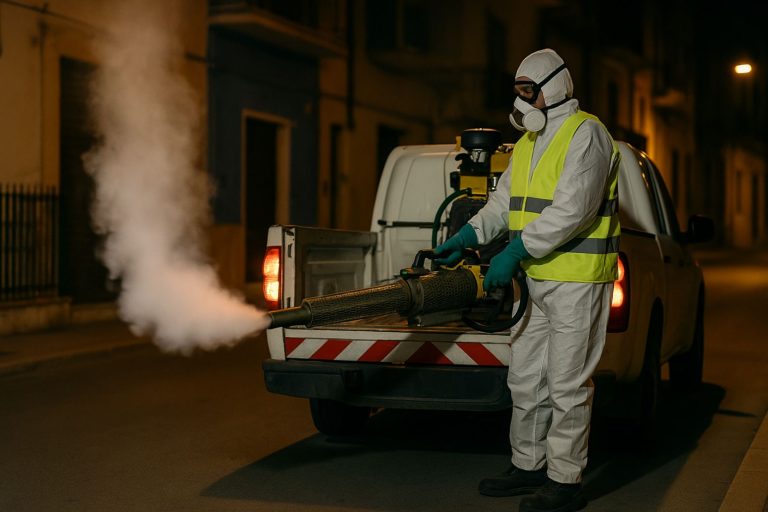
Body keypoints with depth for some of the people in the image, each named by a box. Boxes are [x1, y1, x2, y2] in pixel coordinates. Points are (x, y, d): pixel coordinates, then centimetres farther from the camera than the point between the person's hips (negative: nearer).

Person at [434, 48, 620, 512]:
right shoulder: (529, 142, 18)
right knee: (525, 378, 14)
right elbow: (504, 201, 16)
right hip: (537, 279, 9)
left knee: (566, 385, -4)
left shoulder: (586, 135, -12)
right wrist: (468, 236, 0)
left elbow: (572, 210, -22)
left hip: (577, 281, -9)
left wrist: (514, 252, -23)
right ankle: (529, 466, 27)